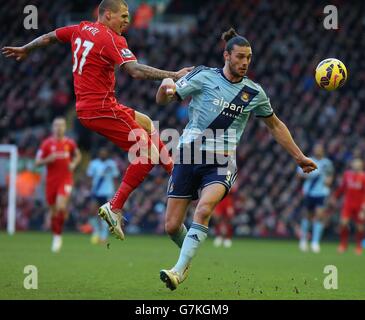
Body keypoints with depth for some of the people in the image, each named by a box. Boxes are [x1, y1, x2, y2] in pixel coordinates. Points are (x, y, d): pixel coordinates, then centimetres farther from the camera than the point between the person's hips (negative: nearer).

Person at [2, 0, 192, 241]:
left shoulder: (82, 29, 10)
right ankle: (115, 208, -12)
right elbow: (136, 71, -28)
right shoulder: (112, 39, -16)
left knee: (146, 123, 26)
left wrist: (26, 49, 44)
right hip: (101, 109, -10)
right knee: (149, 152, -11)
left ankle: (174, 172, 30)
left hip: (85, 107, 10)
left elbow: (49, 37, 26)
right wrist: (173, 76, -29)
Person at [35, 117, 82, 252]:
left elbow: (78, 155, 20)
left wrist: (74, 164, 0)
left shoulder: (70, 143, 2)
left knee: (61, 206, -21)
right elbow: (37, 162, -1)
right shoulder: (47, 143, -3)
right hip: (51, 180, 1)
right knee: (53, 210, 8)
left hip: (65, 180, -1)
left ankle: (58, 236, -5)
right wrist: (49, 159, -19)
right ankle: (55, 235, 29)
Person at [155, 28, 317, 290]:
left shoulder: (254, 93, 7)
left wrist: (299, 157, 22)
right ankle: (189, 255, 31)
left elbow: (275, 125, 22)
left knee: (203, 210, -29)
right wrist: (165, 88, -24)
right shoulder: (205, 77, -1)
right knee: (172, 226, -2)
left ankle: (179, 270, -30)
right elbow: (162, 100, 0)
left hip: (221, 163, 0)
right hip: (188, 155, 0)